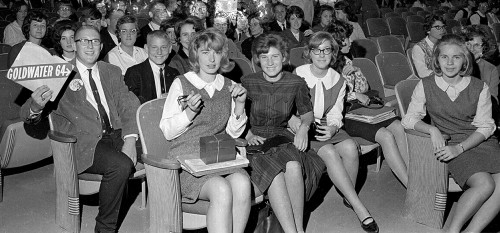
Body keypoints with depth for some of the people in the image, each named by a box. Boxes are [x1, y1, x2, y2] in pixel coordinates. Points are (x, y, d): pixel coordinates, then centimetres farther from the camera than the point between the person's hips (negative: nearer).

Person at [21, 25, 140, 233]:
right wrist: (36, 107, -26)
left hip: (117, 134, 4)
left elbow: (129, 106, 6)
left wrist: (130, 138, -13)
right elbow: (28, 115, 1)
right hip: (84, 142, -4)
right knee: (121, 165, -31)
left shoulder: (112, 72, 17)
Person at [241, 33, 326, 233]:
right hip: (255, 141, -1)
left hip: (283, 139, 2)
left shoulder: (296, 84, 2)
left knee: (293, 165, -34)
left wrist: (304, 127, -3)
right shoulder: (247, 83, -2)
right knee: (274, 171, -35)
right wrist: (248, 135, -12)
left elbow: (307, 112, 18)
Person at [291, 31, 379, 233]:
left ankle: (349, 197, -5)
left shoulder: (338, 80, 6)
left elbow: (335, 114, 7)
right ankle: (359, 208, -26)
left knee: (350, 147, -27)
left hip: (327, 126, 4)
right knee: (329, 152, -31)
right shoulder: (297, 75, -7)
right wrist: (292, 120, -26)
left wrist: (332, 127, -15)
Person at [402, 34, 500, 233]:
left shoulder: (479, 88, 3)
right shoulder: (426, 86, 2)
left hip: (480, 142, 3)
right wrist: (432, 129, -19)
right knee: (484, 184, -28)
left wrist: (460, 147, -15)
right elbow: (409, 119, 2)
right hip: (450, 144, -2)